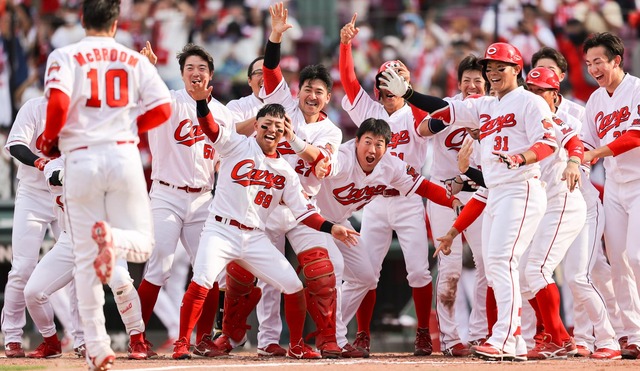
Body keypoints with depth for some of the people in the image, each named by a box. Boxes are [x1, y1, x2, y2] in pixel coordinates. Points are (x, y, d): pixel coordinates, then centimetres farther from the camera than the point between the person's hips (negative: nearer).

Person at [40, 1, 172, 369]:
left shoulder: (65, 57, 1)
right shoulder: (135, 60, 9)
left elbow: (58, 103, -14)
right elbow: (162, 108, 2)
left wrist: (49, 139, 3)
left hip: (81, 159, 0)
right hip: (124, 156, 0)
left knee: (85, 257, 7)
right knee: (142, 243, 10)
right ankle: (113, 238, -28)